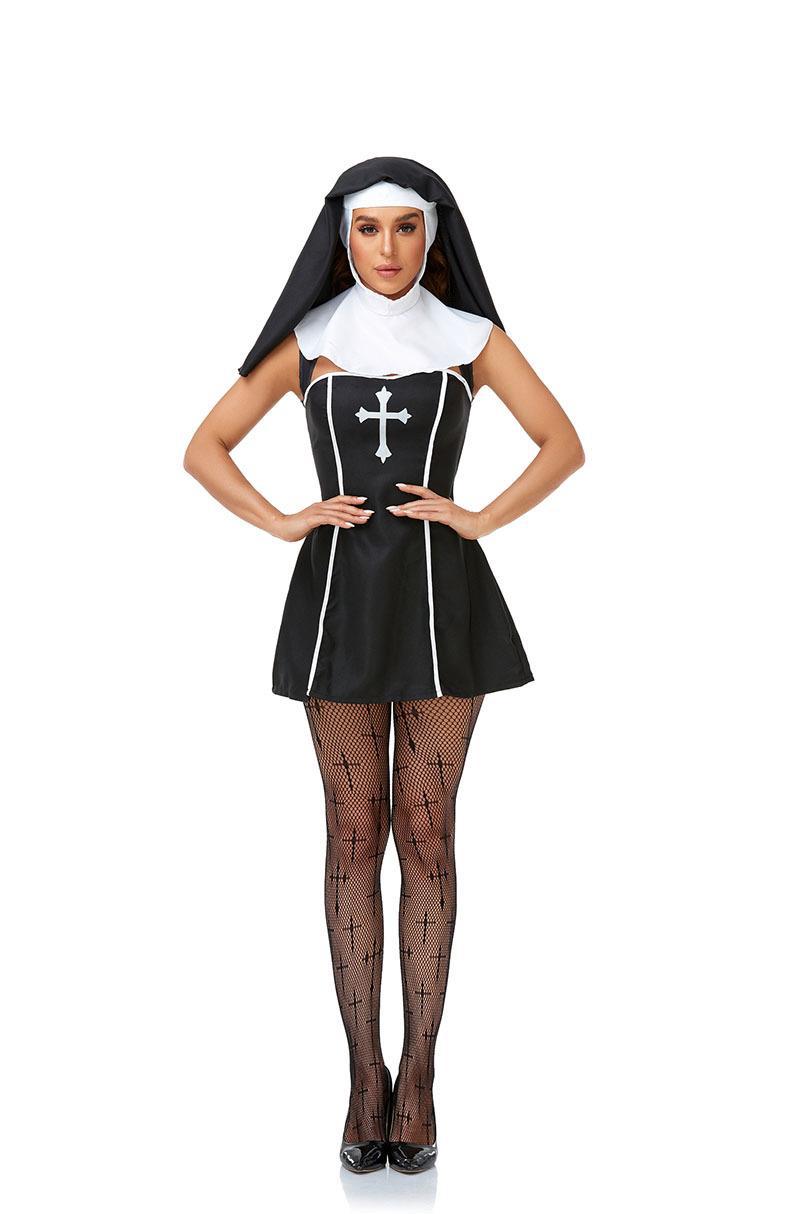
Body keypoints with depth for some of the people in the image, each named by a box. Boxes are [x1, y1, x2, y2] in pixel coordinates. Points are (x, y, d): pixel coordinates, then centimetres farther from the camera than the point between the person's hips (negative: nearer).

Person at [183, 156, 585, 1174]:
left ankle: (418, 1075, 10)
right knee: (354, 833, 2)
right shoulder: (309, 338, 6)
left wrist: (479, 520, -5)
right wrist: (285, 523, -5)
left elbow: (564, 445, 8)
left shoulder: (471, 337, 5)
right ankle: (366, 1075, 11)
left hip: (441, 599, 0)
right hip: (340, 597, 1)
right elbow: (205, 450, 8)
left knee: (425, 833, 1)